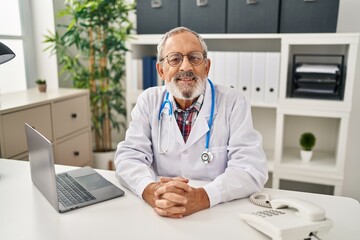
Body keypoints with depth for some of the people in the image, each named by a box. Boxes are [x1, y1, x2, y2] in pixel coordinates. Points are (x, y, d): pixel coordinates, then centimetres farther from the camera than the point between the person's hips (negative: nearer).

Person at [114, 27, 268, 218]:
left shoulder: (233, 102, -5)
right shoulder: (149, 101, 3)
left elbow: (251, 168, -13)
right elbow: (129, 156, -4)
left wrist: (202, 197, -29)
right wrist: (151, 191, -25)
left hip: (221, 213, 0)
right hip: (160, 215, 1)